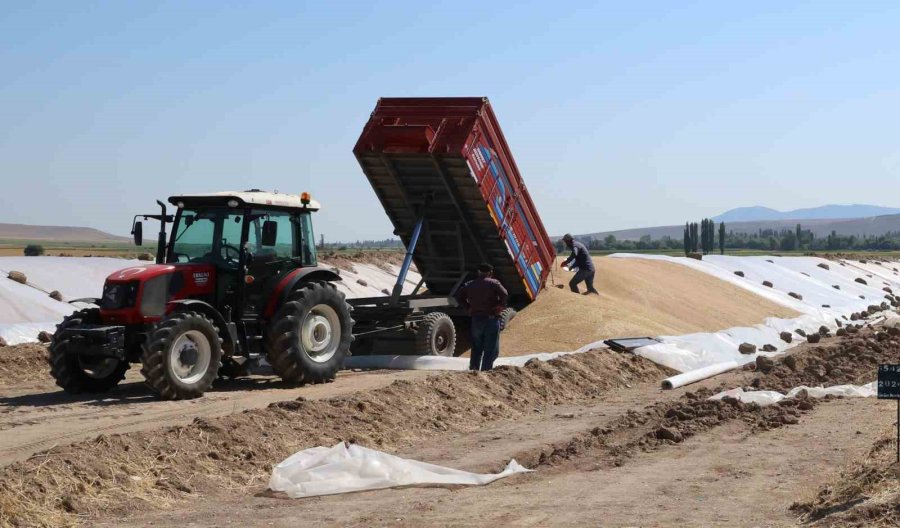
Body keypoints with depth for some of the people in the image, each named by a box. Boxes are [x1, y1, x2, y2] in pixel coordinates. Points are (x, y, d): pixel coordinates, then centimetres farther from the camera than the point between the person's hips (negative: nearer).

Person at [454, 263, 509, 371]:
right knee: (491, 350, 1)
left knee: (476, 349, 17)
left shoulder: (470, 285, 9)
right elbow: (504, 294, -20)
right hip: (491, 319, -5)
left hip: (476, 320, 5)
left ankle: (473, 370, 19)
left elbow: (459, 296, 7)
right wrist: (501, 305, -7)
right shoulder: (493, 283, -6)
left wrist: (469, 306, 7)